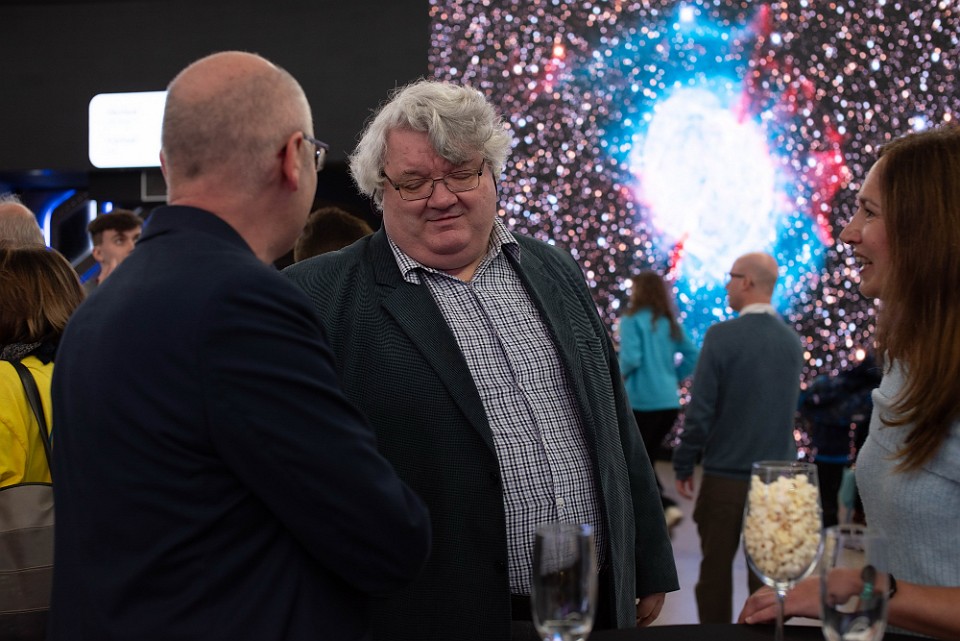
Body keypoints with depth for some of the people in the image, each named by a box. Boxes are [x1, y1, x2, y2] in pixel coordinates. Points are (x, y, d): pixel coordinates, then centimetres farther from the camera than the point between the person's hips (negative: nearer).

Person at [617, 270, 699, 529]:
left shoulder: (633, 319, -9)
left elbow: (631, 358, -19)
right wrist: (672, 378, 14)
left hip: (642, 401, -6)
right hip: (669, 402, 6)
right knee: (646, 460, 18)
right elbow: (693, 356, 8)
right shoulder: (670, 323, 10)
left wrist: (620, 375, 0)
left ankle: (667, 506, -14)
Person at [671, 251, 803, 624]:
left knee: (716, 570, 7)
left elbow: (700, 411, -13)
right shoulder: (793, 341, 2)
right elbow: (790, 408, 11)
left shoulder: (722, 336, -14)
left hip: (725, 478, -4)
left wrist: (683, 467, -4)